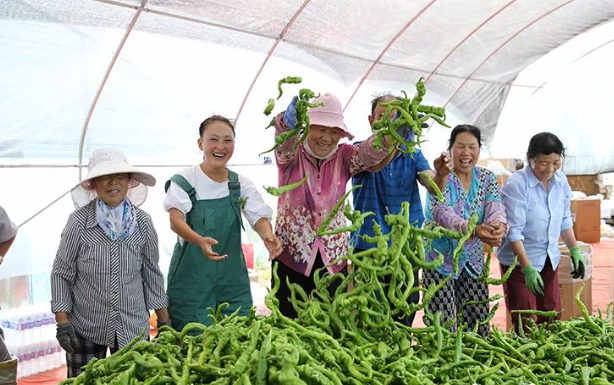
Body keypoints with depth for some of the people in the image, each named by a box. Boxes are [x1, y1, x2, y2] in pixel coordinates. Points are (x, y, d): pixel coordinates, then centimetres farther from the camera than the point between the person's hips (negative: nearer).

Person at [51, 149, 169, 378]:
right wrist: (62, 321, -7)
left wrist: (164, 322, 7)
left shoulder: (142, 222, -5)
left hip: (133, 327, 2)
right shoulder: (79, 221, -12)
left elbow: (152, 273, 5)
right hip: (85, 328, -1)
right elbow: (61, 273, -3)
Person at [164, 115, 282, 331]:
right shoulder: (184, 181, -6)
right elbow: (176, 220, -20)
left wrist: (267, 235, -31)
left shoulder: (241, 184, 5)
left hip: (232, 279, 3)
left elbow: (259, 216, -7)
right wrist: (200, 240, -41)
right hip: (192, 278, -3)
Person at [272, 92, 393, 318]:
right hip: (291, 253, -2)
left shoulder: (343, 157, 3)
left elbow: (370, 153, -15)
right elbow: (284, 143, -26)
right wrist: (287, 123, -49)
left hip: (333, 256, 2)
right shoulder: (291, 155, -4)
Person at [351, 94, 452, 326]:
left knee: (404, 320, 7)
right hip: (368, 248, -3)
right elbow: (375, 164, -26)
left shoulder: (413, 155, 7)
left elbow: (434, 187, -8)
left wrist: (441, 174, -32)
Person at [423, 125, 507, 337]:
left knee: (480, 327, 9)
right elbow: (443, 214, -28)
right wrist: (473, 230, -46)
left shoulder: (487, 178, 3)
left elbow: (496, 209, -12)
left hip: (473, 261, 5)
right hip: (441, 260, -4)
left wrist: (499, 225, -38)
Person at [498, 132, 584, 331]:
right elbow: (514, 231, -22)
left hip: (549, 260, 6)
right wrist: (528, 269, -25)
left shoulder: (560, 181, 0)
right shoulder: (516, 184, -20)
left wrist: (575, 250, 8)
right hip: (519, 261, -6)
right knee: (524, 322, 0)